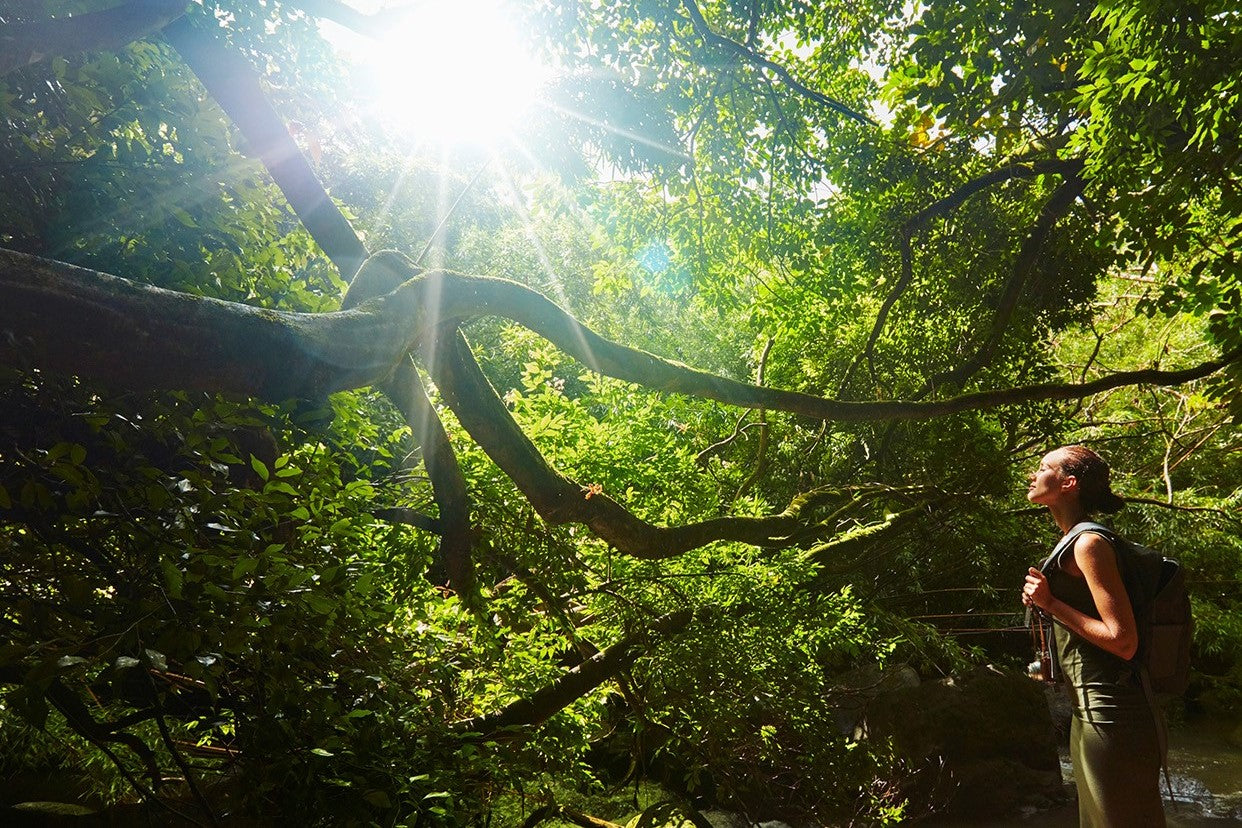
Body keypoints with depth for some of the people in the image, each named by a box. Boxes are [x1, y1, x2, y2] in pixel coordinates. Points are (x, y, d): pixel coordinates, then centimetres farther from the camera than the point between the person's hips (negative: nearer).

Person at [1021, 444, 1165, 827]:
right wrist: (1042, 600, 7)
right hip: (1090, 710, 10)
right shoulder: (1074, 542, 12)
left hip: (1109, 714, -10)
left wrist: (1052, 604, -17)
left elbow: (1123, 642, -22)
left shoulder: (1089, 543, -18)